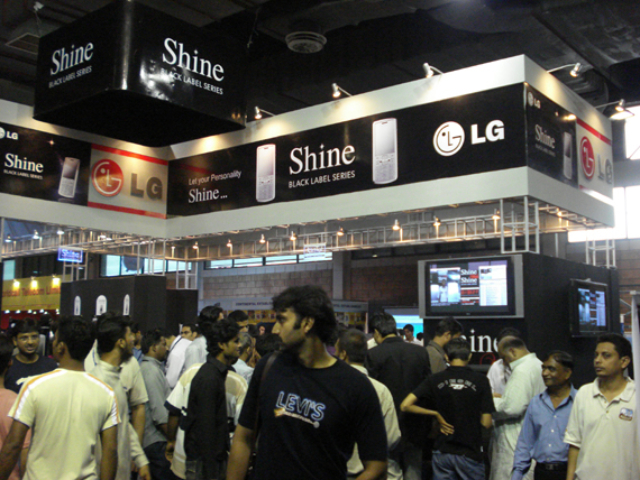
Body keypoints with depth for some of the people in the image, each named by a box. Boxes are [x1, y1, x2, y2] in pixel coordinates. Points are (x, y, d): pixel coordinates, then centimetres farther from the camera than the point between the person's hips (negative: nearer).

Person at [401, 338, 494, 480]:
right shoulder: (480, 380, -8)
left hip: (442, 452, 2)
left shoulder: (435, 380, -3)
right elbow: (486, 423, -8)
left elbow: (405, 405, -7)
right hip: (470, 452, -2)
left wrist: (435, 413, 2)